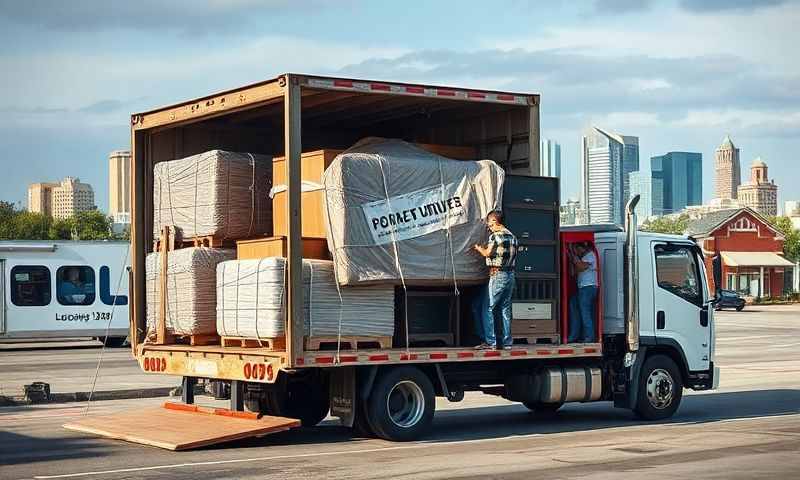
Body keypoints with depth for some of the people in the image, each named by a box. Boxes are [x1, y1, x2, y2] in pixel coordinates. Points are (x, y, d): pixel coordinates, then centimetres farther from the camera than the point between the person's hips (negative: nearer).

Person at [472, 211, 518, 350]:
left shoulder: (495, 236, -11)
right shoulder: (512, 236, 13)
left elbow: (487, 253, -16)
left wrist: (478, 248, 3)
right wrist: (485, 248, 20)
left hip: (498, 275, -8)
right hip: (510, 275, 8)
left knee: (488, 309, -2)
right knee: (505, 309, 10)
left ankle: (490, 342, -5)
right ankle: (507, 342, 10)